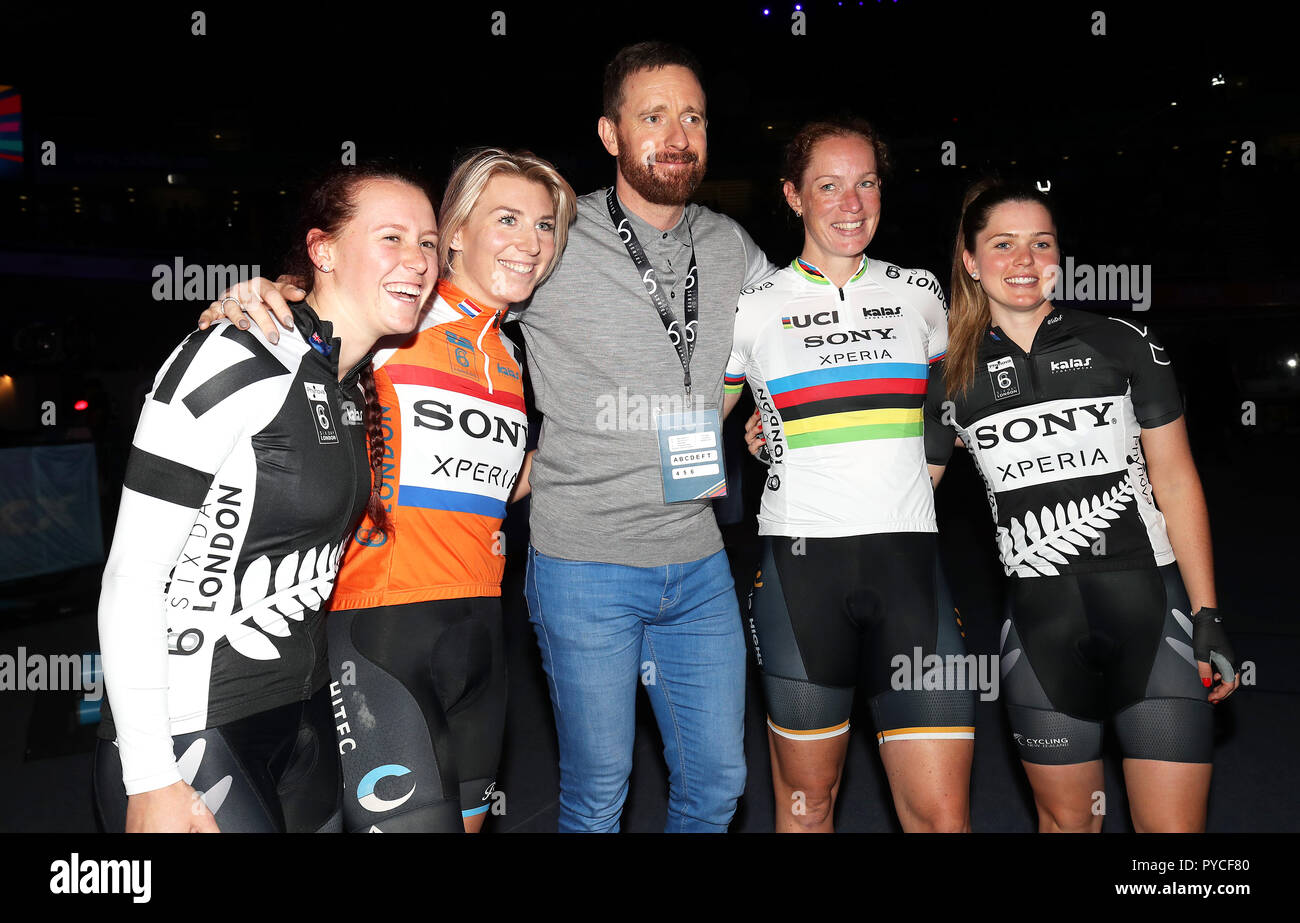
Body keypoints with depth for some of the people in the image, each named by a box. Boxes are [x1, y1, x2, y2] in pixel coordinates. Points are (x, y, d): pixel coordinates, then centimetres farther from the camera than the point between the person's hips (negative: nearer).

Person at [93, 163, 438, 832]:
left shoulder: (361, 385, 6)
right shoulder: (235, 362, -17)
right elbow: (131, 573, -18)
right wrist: (150, 781, -19)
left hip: (305, 717, 7)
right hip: (187, 732, -7)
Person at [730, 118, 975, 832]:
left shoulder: (920, 294, 11)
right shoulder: (753, 309, 4)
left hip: (909, 559, 2)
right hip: (800, 562, -1)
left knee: (943, 815, -2)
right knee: (807, 797, 9)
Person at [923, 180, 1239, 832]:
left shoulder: (1123, 344, 2)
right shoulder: (952, 379, 5)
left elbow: (1176, 481, 4)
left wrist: (1207, 619, 0)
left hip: (1150, 608, -1)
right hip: (1040, 625, 1)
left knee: (1172, 826, 0)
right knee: (1066, 819, 13)